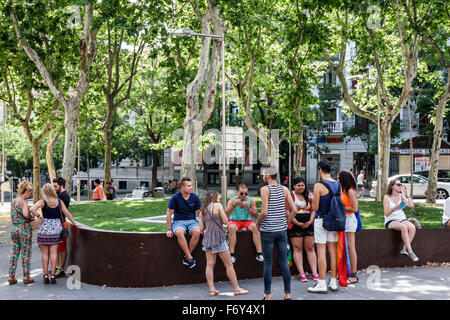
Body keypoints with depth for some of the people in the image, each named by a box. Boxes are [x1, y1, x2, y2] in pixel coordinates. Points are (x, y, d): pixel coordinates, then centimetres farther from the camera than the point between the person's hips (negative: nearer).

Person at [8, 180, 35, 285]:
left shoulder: (13, 200, 9)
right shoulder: (24, 202, -14)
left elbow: (13, 215, 13)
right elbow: (25, 214, -29)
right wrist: (32, 216, -11)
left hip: (13, 228, 7)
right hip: (24, 229, -7)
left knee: (14, 253, 12)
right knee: (26, 253, 3)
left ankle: (11, 277, 14)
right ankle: (26, 277, 9)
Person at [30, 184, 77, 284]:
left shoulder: (42, 201, -7)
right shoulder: (59, 202, 0)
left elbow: (32, 209, -22)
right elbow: (67, 213, 5)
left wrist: (39, 216, -7)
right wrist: (73, 223, 17)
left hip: (44, 228, -1)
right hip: (56, 227, 1)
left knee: (45, 253, 7)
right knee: (53, 252, 4)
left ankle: (45, 275, 8)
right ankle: (52, 275, 3)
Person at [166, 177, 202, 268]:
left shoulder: (195, 197, 2)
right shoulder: (175, 198, -4)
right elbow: (169, 213, -1)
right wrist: (169, 229, -6)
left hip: (192, 221, 2)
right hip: (178, 221, -2)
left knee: (197, 232, -33)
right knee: (179, 232, -37)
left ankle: (187, 257, -20)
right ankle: (190, 258, -31)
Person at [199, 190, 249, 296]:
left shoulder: (202, 211, 12)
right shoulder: (218, 205, -4)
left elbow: (202, 228, 8)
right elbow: (225, 221, -5)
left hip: (207, 238, 6)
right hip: (218, 237, -6)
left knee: (210, 264, 4)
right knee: (229, 264, 2)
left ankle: (212, 289, 1)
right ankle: (236, 288, 7)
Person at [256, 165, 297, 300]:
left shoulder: (265, 189, -9)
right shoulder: (284, 189, 5)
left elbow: (264, 212, -16)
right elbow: (294, 210, 1)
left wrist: (258, 223, 1)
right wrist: (286, 222, 12)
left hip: (267, 230, -4)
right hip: (282, 230, 4)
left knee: (268, 263, 2)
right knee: (284, 262, 9)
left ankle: (267, 295, 6)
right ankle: (287, 294, 12)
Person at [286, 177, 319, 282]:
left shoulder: (309, 196, 13)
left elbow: (313, 210, 9)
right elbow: (288, 212, -7)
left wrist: (310, 221, -7)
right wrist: (298, 223, -13)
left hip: (309, 225, 4)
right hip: (295, 225, -3)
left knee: (310, 248, 3)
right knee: (297, 248, -3)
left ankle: (314, 272, 4)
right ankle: (301, 273, -1)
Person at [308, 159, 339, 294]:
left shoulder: (319, 185, -13)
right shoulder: (338, 184, 6)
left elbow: (315, 208, -12)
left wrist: (312, 199, 7)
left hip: (321, 220, -6)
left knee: (321, 251, -3)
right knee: (333, 250, 9)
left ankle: (322, 284, 0)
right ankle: (334, 282, 15)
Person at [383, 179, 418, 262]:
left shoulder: (401, 196, 11)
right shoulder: (387, 198, 0)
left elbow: (411, 205, -4)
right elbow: (386, 214, -6)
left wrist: (406, 194, -4)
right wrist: (394, 208, -22)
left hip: (402, 219, 4)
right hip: (390, 221, -4)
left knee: (412, 227, -29)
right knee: (403, 227, -36)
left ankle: (404, 249, -25)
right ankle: (410, 252, -34)